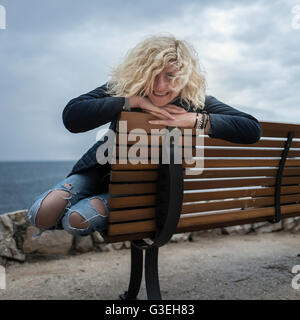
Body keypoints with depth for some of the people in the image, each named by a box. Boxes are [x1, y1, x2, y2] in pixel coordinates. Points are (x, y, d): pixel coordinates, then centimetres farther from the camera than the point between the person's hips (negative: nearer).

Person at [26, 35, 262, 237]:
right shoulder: (122, 88, -18)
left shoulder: (196, 102, -19)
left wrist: (194, 119, -36)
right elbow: (71, 117, -29)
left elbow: (252, 130, -26)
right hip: (104, 169, 2)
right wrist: (134, 101, -34)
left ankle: (102, 204, 10)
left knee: (79, 220, -23)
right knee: (42, 215, -11)